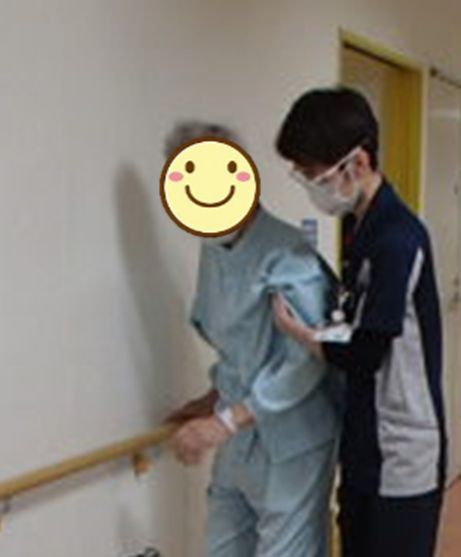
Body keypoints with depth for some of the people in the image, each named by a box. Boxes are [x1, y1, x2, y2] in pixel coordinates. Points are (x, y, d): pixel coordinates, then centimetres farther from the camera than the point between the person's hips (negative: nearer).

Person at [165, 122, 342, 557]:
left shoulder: (287, 256, -22)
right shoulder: (211, 250, 6)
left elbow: (308, 360, -27)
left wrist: (226, 421, -29)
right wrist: (216, 397, 13)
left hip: (290, 445, -8)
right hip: (237, 441, 8)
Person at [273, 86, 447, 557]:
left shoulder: (397, 240, -22)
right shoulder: (366, 230, 7)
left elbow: (362, 356, -20)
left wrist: (294, 329, -7)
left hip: (402, 458, -9)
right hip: (366, 450, 9)